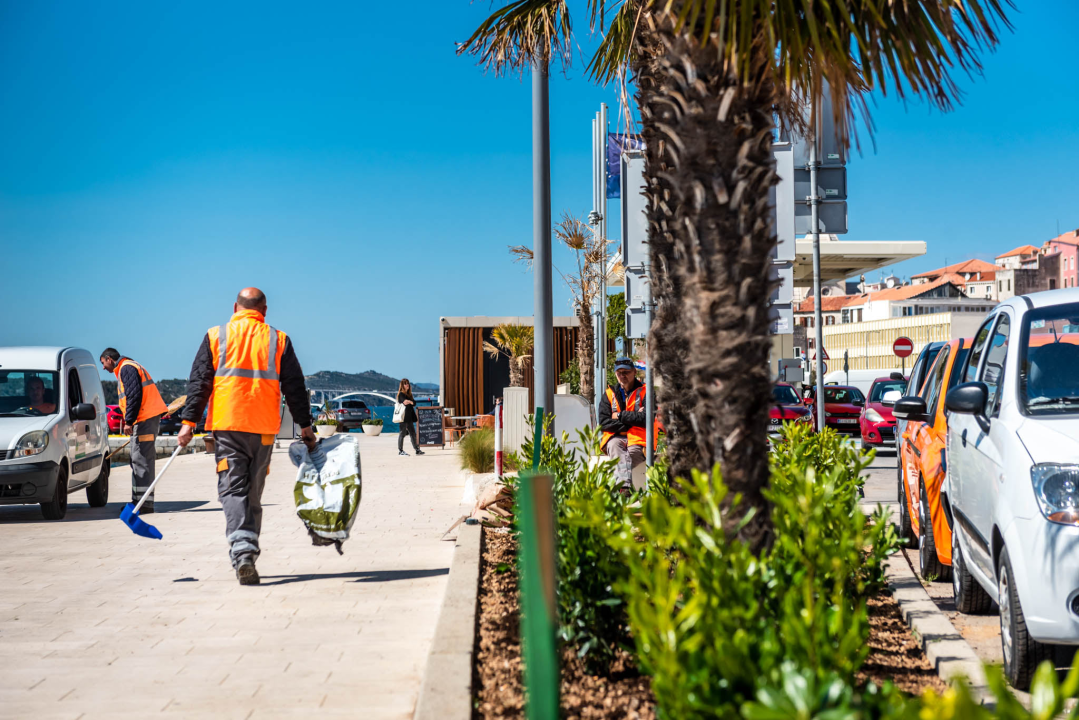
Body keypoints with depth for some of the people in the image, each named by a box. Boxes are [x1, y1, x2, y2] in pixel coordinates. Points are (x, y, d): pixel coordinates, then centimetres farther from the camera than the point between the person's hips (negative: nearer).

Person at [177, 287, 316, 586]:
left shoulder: (216, 336, 5)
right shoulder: (278, 340, 7)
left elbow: (199, 382, 1)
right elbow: (295, 387, 9)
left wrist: (189, 421, 1)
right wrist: (305, 425, 15)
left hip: (226, 426, -1)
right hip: (264, 427, 1)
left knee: (233, 490, -5)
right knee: (254, 493, 12)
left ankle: (242, 552, -22)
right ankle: (248, 553, 16)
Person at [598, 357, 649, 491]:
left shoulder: (644, 391, 5)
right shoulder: (609, 394, 14)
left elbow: (646, 419, -10)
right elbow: (603, 423, 2)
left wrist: (620, 416, -4)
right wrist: (632, 419, -6)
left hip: (637, 441, -1)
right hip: (616, 437, 1)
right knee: (614, 445, -34)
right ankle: (625, 485, -56)